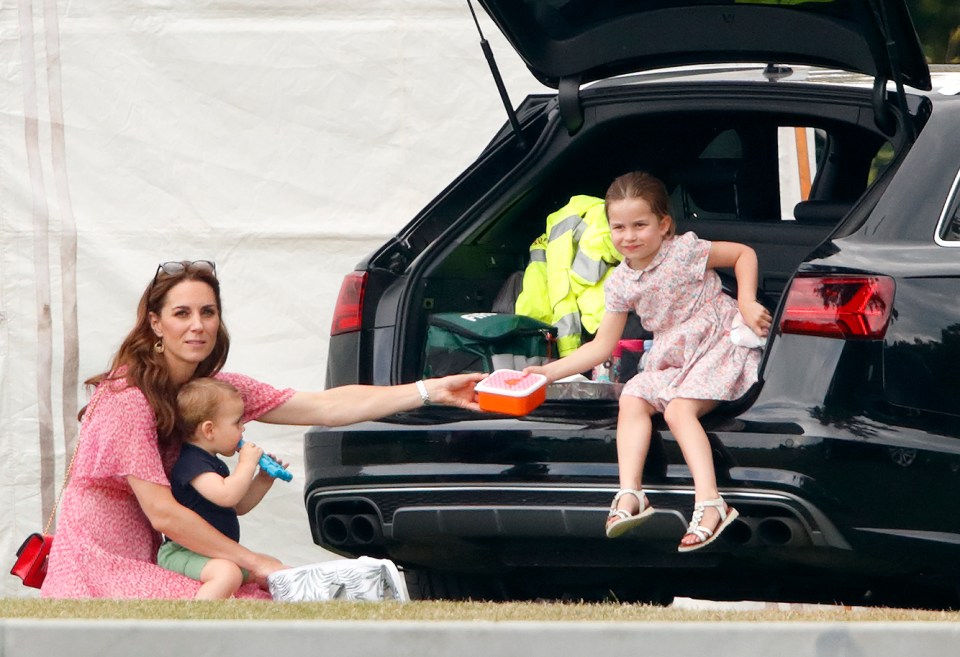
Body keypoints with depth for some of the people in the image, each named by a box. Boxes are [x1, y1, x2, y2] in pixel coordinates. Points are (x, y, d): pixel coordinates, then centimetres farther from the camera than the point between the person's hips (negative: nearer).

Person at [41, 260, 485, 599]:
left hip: (150, 559, 8)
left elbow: (324, 407, -1)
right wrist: (254, 562, -16)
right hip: (100, 566, -8)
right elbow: (162, 513, -21)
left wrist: (429, 392, -8)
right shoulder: (127, 398, -19)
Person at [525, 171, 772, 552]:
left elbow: (744, 253, -2)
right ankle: (629, 495, -28)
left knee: (678, 408, -28)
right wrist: (549, 372, -1)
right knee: (632, 401, -17)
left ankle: (708, 501, -40)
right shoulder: (620, 283, 3)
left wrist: (747, 305, -13)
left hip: (719, 345, -6)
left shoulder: (684, 251, -12)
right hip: (671, 360, 6)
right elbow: (602, 347, 7)